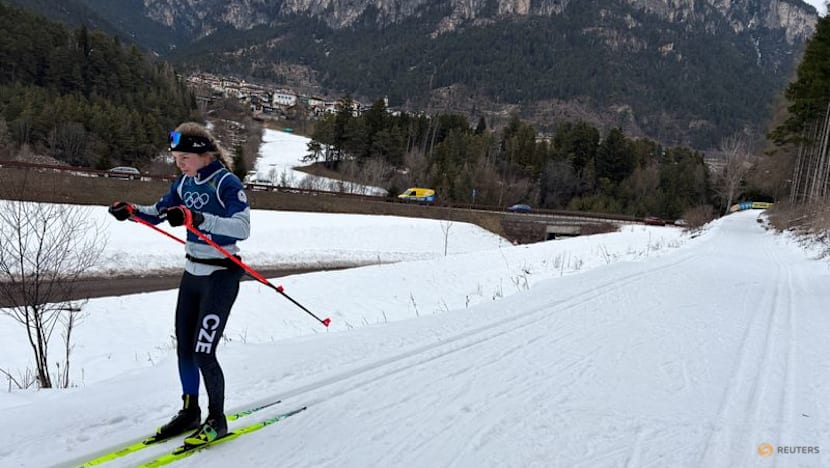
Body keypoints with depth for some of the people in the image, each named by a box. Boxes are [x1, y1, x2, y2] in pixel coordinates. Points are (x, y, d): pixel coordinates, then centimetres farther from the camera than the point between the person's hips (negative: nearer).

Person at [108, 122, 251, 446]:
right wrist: (132, 210, -2)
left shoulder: (227, 183, -17)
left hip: (220, 276, -8)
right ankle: (190, 412, 31)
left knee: (203, 353, -6)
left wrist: (198, 219, -43)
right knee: (184, 347, 13)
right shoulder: (185, 182, 5)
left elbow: (242, 227, -31)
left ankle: (217, 421, 13)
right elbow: (159, 213, 18)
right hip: (192, 273, 8)